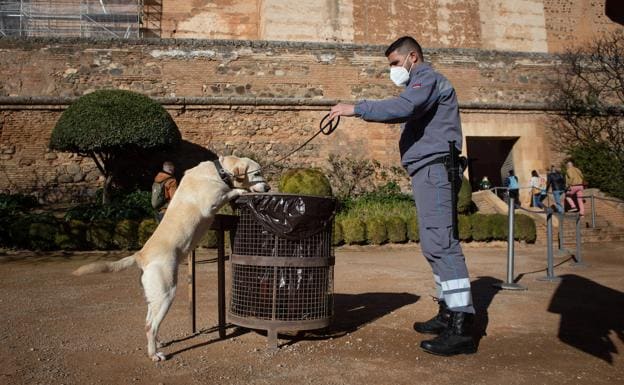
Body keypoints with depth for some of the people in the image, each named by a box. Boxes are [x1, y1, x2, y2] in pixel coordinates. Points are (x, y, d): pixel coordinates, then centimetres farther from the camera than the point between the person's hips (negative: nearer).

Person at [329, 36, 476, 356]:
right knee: (435, 244, 11)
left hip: (434, 168, -11)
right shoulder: (423, 84, 29)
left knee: (440, 242, -16)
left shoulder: (427, 77, -4)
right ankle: (448, 314, 18)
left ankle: (461, 328, -17)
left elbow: (403, 107, -22)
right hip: (429, 170, 11)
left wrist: (357, 109, -20)